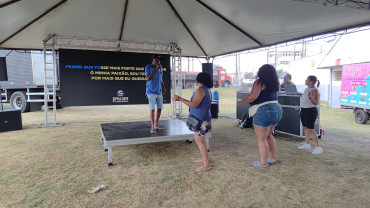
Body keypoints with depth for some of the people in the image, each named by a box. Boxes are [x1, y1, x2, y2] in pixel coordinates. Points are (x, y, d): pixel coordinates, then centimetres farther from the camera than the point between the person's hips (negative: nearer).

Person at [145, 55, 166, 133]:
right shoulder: (148, 67, -9)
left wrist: (163, 87, 11)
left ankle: (156, 124, 24)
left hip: (159, 91, 6)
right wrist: (156, 69, -23)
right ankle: (152, 127, 4)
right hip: (151, 92, -6)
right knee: (152, 109, -4)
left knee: (159, 108, 10)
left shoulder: (160, 66, 10)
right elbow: (148, 78, -22)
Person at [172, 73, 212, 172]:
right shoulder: (207, 90, 12)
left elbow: (194, 104, -25)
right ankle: (204, 158, 34)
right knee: (201, 140, 21)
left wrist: (180, 99, -22)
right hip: (203, 118, 10)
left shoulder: (201, 90, -18)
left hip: (200, 120, -10)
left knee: (199, 141, -6)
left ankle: (206, 165, 0)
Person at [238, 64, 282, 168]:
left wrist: (242, 101, -7)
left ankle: (263, 162, 12)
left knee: (261, 139, 3)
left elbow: (253, 96, -22)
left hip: (264, 112, -9)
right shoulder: (274, 84, 14)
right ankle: (273, 158, 32)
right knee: (268, 136, 24)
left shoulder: (259, 82, -11)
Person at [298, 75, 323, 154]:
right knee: (305, 128, 15)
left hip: (311, 111, -9)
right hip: (304, 110, 9)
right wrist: (301, 109, 21)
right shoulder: (306, 89, 10)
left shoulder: (315, 90, -16)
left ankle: (318, 148, -1)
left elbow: (316, 103, -22)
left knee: (310, 129, -8)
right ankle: (307, 144, 28)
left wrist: (310, 97, -37)